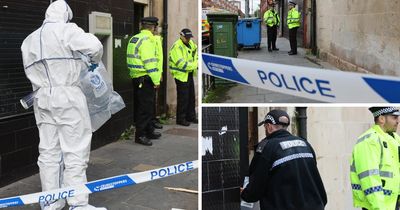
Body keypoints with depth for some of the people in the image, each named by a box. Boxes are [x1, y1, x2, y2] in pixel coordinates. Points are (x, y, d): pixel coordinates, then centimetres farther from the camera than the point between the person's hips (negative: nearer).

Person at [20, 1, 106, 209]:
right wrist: (94, 61, 5)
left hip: (42, 98, 7)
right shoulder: (66, 30, -5)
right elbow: (95, 46, -15)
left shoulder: (29, 40, 16)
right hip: (68, 96, -7)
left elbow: (31, 71, 12)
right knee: (75, 151, -3)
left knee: (48, 151, 9)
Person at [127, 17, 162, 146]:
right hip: (145, 79, -10)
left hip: (136, 76, 10)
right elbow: (150, 61, -20)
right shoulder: (147, 40, -15)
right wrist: (156, 80, -15)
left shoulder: (134, 39, 16)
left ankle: (149, 131, 29)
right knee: (146, 107, -4)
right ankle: (140, 135, 1)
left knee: (147, 106, 19)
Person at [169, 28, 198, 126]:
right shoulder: (177, 47, -18)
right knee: (183, 98, -5)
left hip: (189, 74, 9)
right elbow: (181, 64, -25)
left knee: (191, 97, 15)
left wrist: (196, 62, 4)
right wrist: (195, 65, -22)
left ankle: (190, 116, 27)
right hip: (181, 74, -9)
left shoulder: (191, 44, 8)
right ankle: (180, 119, 5)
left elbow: (195, 54, 24)